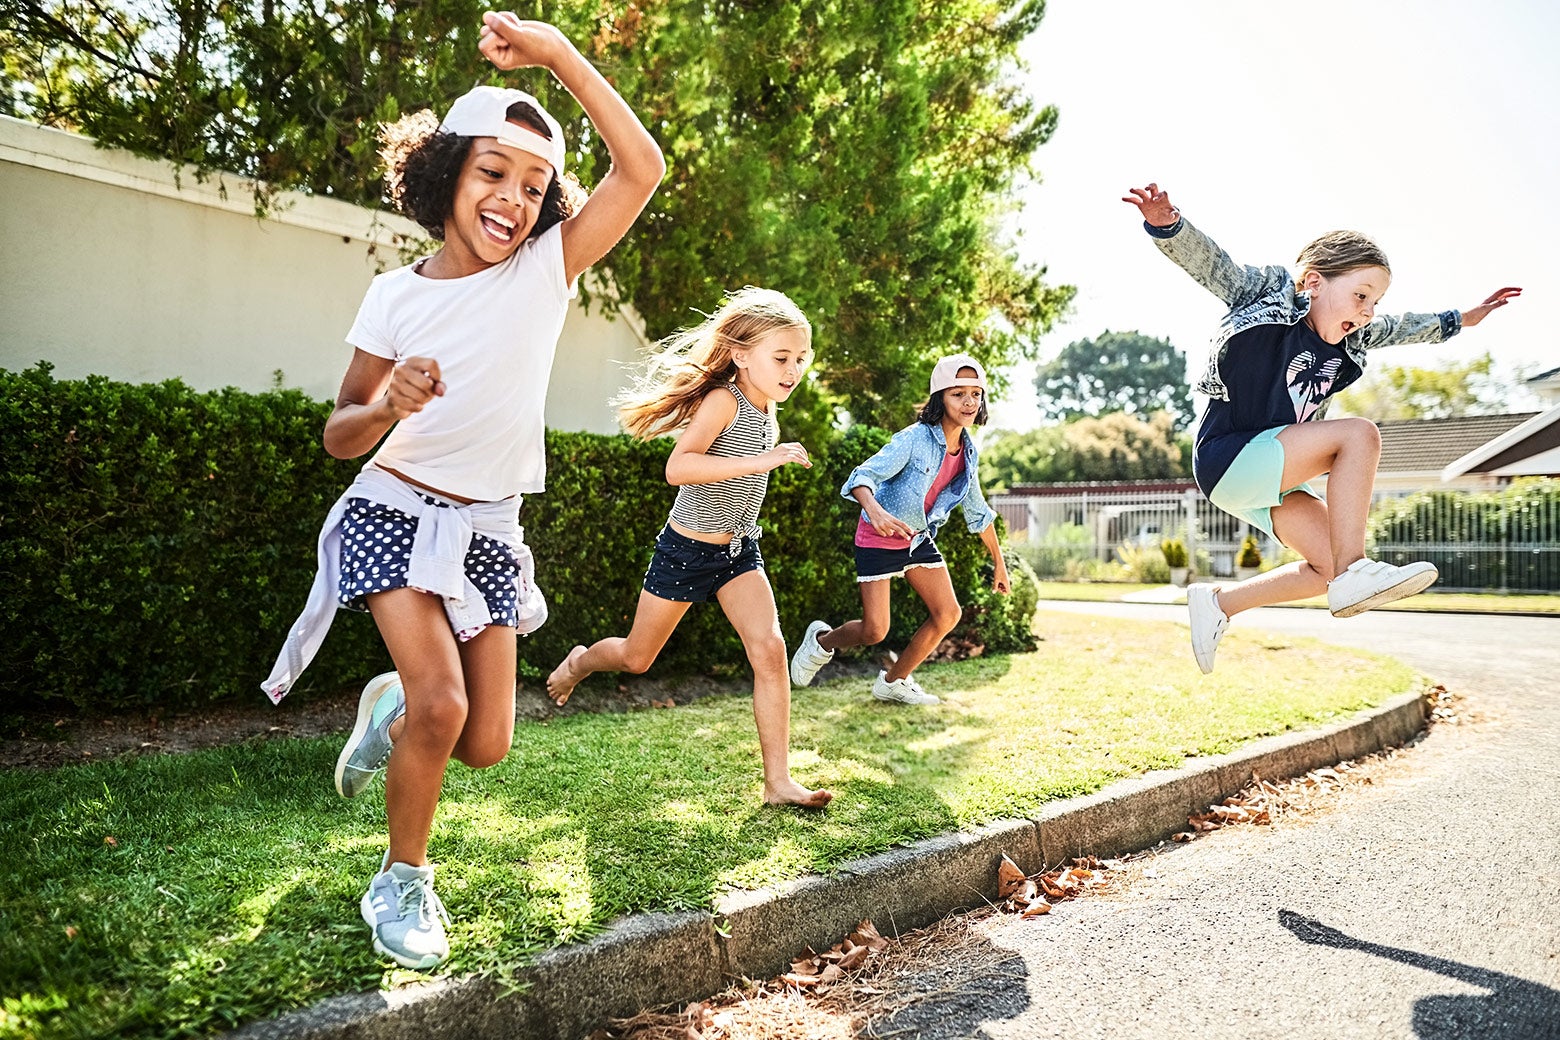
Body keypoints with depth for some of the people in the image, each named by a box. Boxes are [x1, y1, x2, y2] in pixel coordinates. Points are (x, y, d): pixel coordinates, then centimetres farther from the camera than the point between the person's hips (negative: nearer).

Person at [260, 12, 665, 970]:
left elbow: (643, 167, -15)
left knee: (486, 746, 1)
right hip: (397, 514, -2)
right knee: (441, 704, -20)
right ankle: (403, 882, 8)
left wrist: (559, 53, -18)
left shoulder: (547, 269, -5)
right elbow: (340, 435, -1)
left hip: (490, 532, 2)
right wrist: (387, 404, -23)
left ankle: (392, 709, 36)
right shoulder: (397, 295, -5)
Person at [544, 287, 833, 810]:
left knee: (769, 650, -12)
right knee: (636, 658, 12)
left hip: (739, 551, 6)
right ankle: (580, 661, 47)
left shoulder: (765, 408, 2)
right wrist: (758, 462, -43)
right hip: (686, 550, -6)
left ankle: (778, 781, -6)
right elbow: (677, 468, -38)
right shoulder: (722, 400, -23)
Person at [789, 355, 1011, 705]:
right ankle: (822, 641, 26)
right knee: (874, 632, -8)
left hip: (919, 539, 7)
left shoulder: (968, 452, -1)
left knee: (949, 614, 1)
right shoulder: (913, 439, -23)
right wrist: (875, 510, -56)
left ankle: (894, 681, 20)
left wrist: (999, 563, 16)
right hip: (879, 538, -7)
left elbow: (978, 511, 12)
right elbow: (864, 476, -34)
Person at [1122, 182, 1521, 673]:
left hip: (1270, 477, 9)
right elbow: (1207, 260, -22)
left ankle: (1218, 601, 14)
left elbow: (1399, 328, 30)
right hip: (1227, 457, -9)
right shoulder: (1268, 296, -10)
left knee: (1330, 566, 4)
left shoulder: (1350, 338, 11)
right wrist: (1167, 223, -41)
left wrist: (1459, 320, 38)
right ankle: (1355, 574, -20)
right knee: (1359, 435, -21)